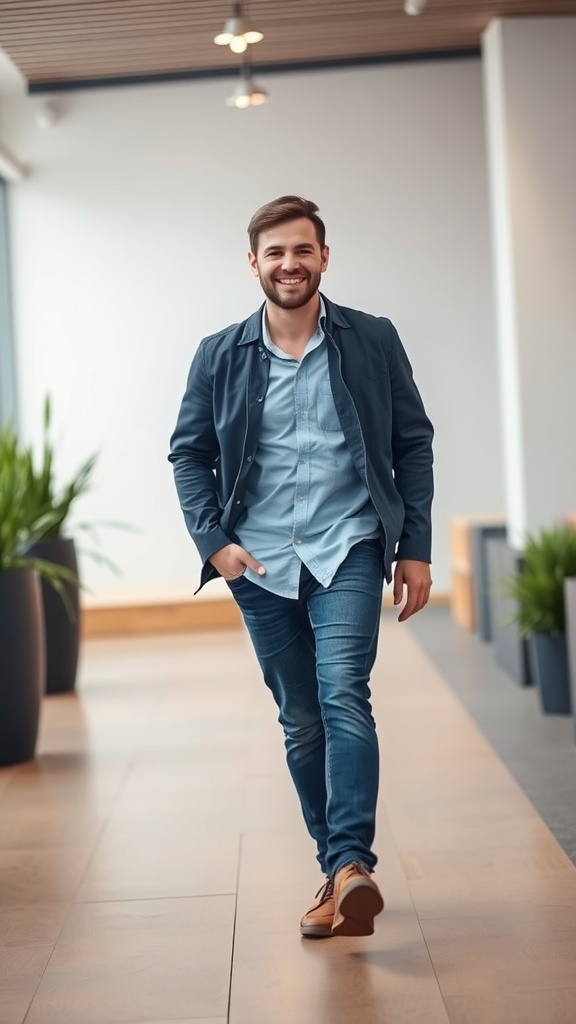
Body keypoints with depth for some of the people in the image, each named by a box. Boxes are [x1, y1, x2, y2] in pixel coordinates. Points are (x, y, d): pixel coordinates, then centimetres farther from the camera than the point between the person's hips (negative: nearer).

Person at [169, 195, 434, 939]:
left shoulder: (373, 341, 2)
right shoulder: (220, 356, 4)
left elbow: (413, 444, 5)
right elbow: (188, 454, 9)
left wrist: (416, 547, 0)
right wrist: (213, 540, -5)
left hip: (347, 551, -2)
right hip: (260, 564, 2)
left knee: (344, 697, -21)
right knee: (300, 722, 8)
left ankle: (351, 864, -23)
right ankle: (340, 873, 19)